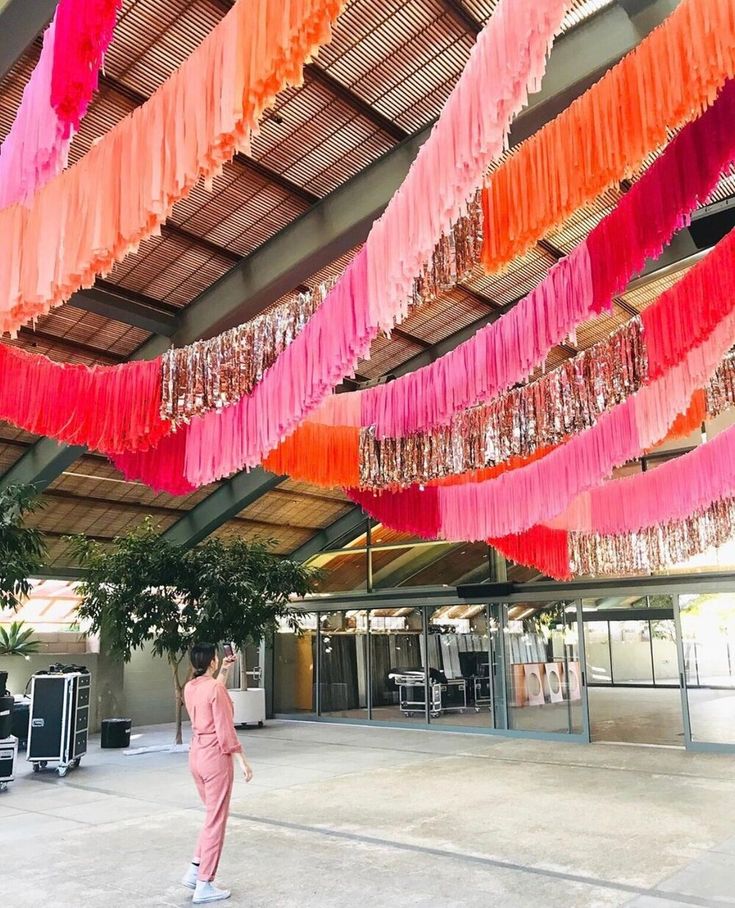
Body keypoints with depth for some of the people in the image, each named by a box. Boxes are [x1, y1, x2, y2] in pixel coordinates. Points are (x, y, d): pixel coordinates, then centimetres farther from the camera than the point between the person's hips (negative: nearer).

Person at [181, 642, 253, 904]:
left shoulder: (190, 688, 5)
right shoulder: (215, 689, -18)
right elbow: (225, 730, -18)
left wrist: (224, 672, 26)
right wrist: (241, 760, -11)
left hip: (196, 754, 8)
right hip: (216, 757, -8)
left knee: (214, 815, 23)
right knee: (216, 821, 3)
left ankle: (195, 870, 23)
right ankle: (204, 886, 10)